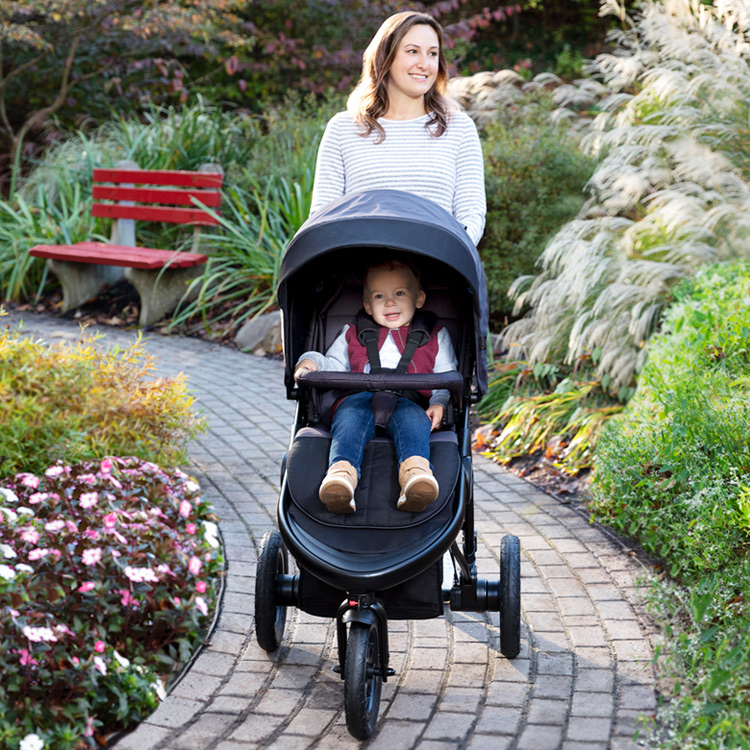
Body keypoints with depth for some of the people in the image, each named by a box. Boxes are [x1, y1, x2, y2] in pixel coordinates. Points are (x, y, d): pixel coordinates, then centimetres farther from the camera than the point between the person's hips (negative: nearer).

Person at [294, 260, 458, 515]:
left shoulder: (435, 336, 28)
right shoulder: (353, 335, 34)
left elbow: (447, 377, 19)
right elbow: (334, 365, 30)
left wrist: (439, 403, -3)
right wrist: (312, 361, 6)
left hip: (409, 401, -1)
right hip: (360, 399, 1)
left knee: (413, 418, -37)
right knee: (350, 416, -36)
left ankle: (416, 472, -65)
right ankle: (341, 472, -61)